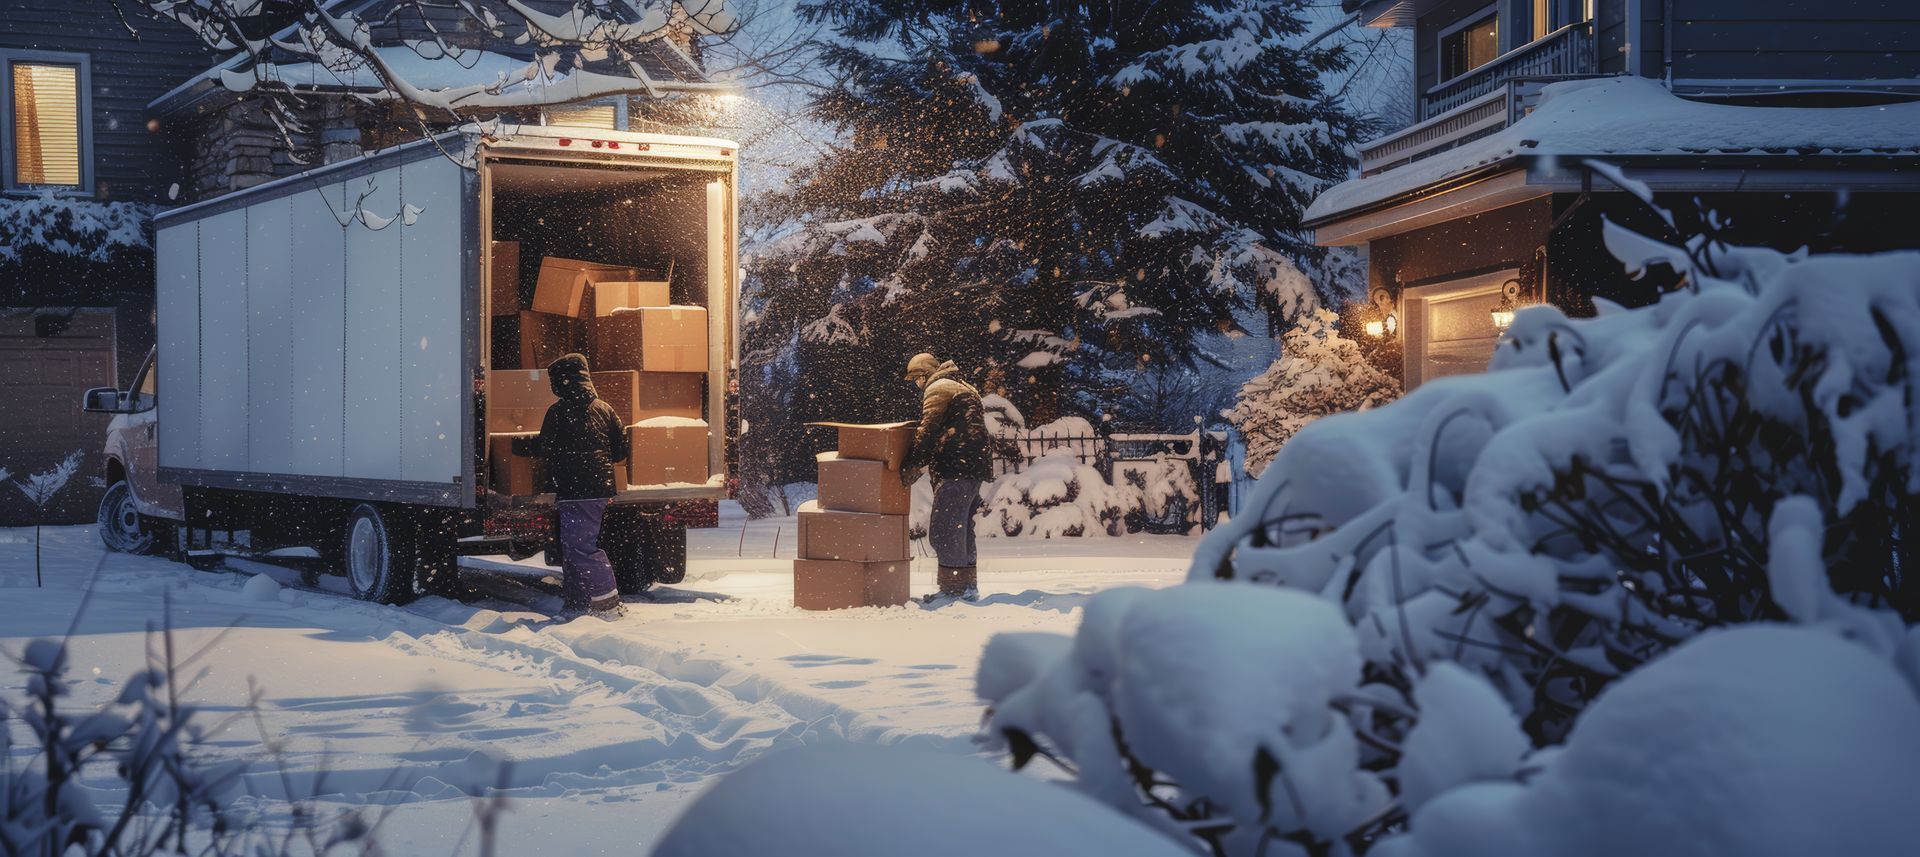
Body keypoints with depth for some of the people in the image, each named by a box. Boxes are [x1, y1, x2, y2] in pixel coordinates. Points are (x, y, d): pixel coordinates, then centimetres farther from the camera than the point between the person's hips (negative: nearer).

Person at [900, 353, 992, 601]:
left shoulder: (937, 388, -2)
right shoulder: (964, 387, 27)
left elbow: (928, 430, -13)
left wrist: (913, 465, -10)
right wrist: (922, 462, 21)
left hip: (954, 468, -10)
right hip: (974, 467, 10)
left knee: (944, 531, -7)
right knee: (961, 529, 16)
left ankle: (954, 589, -9)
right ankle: (968, 585, 19)